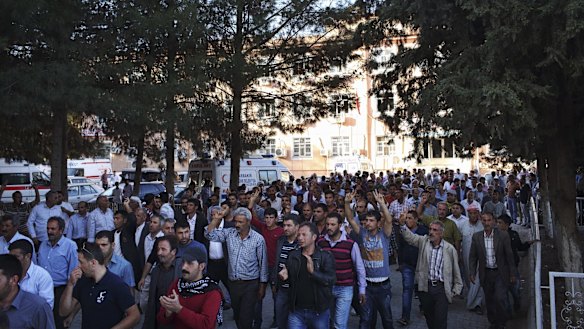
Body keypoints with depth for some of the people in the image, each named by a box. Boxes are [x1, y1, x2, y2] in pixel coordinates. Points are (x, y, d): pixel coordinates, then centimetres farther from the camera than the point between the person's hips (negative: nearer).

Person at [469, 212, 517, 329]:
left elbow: (509, 256, -3)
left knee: (500, 298, -10)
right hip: (485, 273, 3)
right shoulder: (476, 237, -3)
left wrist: (512, 274, -1)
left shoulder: (503, 236, -9)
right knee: (489, 300, 12)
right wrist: (472, 273, -2)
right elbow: (473, 257, 3)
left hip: (500, 273, -2)